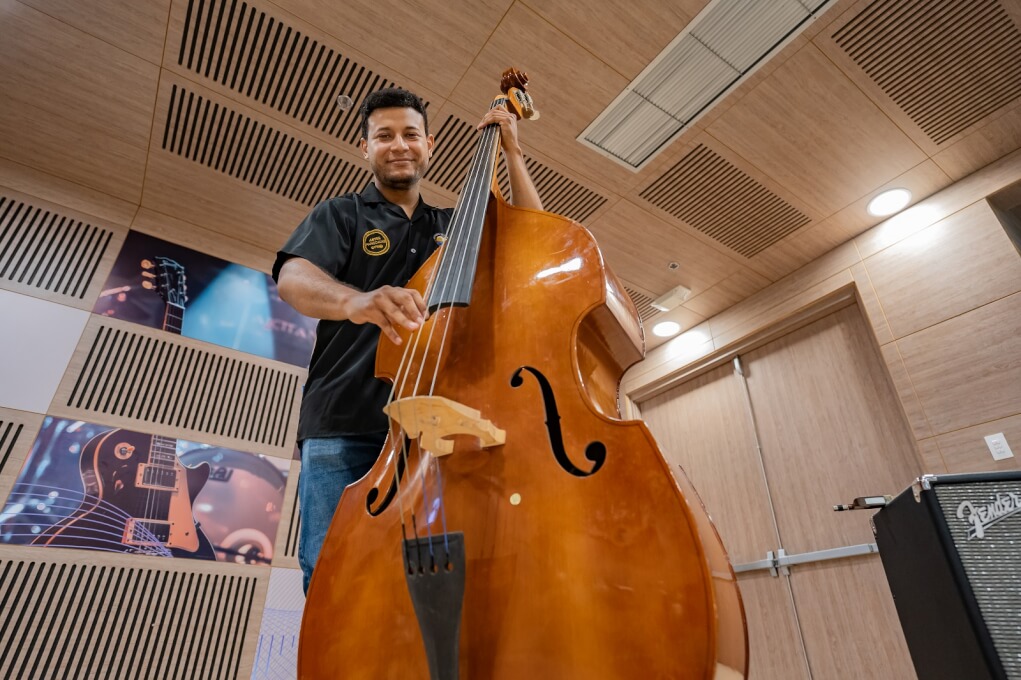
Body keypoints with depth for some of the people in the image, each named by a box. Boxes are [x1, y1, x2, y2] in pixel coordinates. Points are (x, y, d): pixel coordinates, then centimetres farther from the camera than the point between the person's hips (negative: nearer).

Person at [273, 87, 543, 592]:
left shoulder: (453, 226, 24)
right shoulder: (341, 215, 13)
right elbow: (293, 278, -7)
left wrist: (511, 153, 13)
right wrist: (355, 301, -30)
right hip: (343, 430, -2)